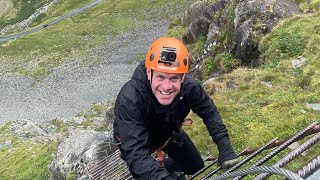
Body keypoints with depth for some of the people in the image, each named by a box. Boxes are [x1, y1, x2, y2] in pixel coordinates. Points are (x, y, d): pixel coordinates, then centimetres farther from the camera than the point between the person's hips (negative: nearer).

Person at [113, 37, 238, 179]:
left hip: (168, 133, 4)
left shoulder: (189, 87, -31)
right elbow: (136, 153, -48)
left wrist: (224, 146, -26)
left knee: (197, 167, 11)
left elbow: (210, 113, -14)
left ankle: (164, 166, 38)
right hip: (134, 139, -3)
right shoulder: (129, 99, -44)